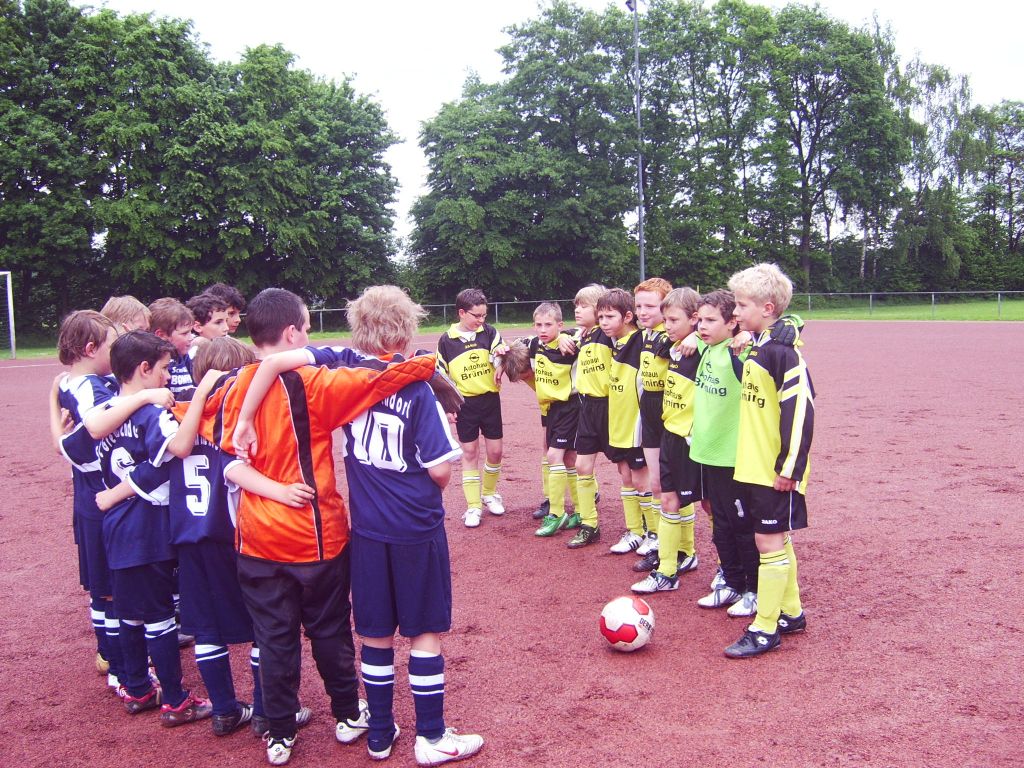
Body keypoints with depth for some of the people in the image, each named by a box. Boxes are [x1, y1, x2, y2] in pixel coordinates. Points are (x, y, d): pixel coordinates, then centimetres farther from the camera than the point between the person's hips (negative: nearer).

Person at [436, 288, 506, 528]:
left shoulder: (489, 332, -1)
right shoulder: (446, 341, -4)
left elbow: (502, 354, -12)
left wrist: (500, 363, -35)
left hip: (490, 400, 2)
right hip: (464, 404, -1)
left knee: (495, 451, 8)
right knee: (470, 453, 5)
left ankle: (489, 494, 32)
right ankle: (473, 506, 13)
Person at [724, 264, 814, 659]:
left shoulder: (783, 350, -17)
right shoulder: (754, 346, 10)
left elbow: (800, 410, -21)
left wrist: (790, 467, -19)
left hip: (776, 471, -9)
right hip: (753, 466, 9)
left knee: (770, 543, -1)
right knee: (776, 541, 17)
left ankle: (765, 629, 8)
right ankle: (791, 613, 30)